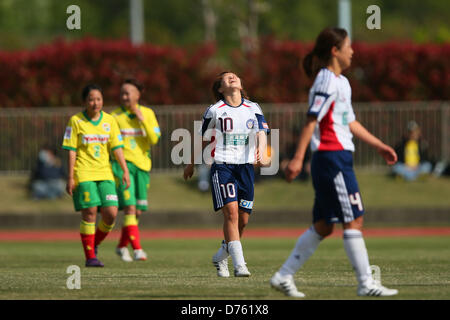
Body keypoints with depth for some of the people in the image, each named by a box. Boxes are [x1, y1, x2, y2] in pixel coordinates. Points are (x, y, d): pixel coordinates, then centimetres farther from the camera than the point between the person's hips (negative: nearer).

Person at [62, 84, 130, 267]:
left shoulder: (109, 120, 8)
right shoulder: (76, 121, -1)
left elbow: (116, 147, 9)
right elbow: (72, 150, -1)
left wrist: (125, 171, 0)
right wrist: (70, 178, -6)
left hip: (105, 173, 4)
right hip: (84, 174, -4)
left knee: (111, 214, -6)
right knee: (89, 213, -10)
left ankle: (94, 244, 18)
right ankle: (90, 257, -2)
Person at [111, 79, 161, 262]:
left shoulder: (147, 113, 6)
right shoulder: (115, 116, 2)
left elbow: (154, 139, -4)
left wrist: (142, 119, -12)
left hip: (142, 165, 3)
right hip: (122, 163, -3)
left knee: (137, 212, 7)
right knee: (129, 207, -16)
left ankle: (122, 246, 26)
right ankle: (137, 249, -21)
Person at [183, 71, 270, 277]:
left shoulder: (253, 109, 9)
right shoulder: (214, 111, 2)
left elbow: (261, 133, -4)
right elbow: (203, 140, 13)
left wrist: (261, 154, -23)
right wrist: (192, 164, 20)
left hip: (246, 166, 3)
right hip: (222, 166, -3)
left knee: (243, 220, 3)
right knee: (231, 212, -18)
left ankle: (220, 257, 27)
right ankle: (239, 264, -21)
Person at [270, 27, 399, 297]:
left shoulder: (342, 83, 18)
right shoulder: (327, 82, -12)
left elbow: (350, 122, 26)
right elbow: (312, 121, -18)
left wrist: (379, 146, 27)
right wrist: (298, 158, -23)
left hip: (339, 159, 10)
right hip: (331, 157, -10)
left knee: (323, 226, 10)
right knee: (354, 220, -8)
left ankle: (284, 276, 13)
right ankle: (366, 283, -5)